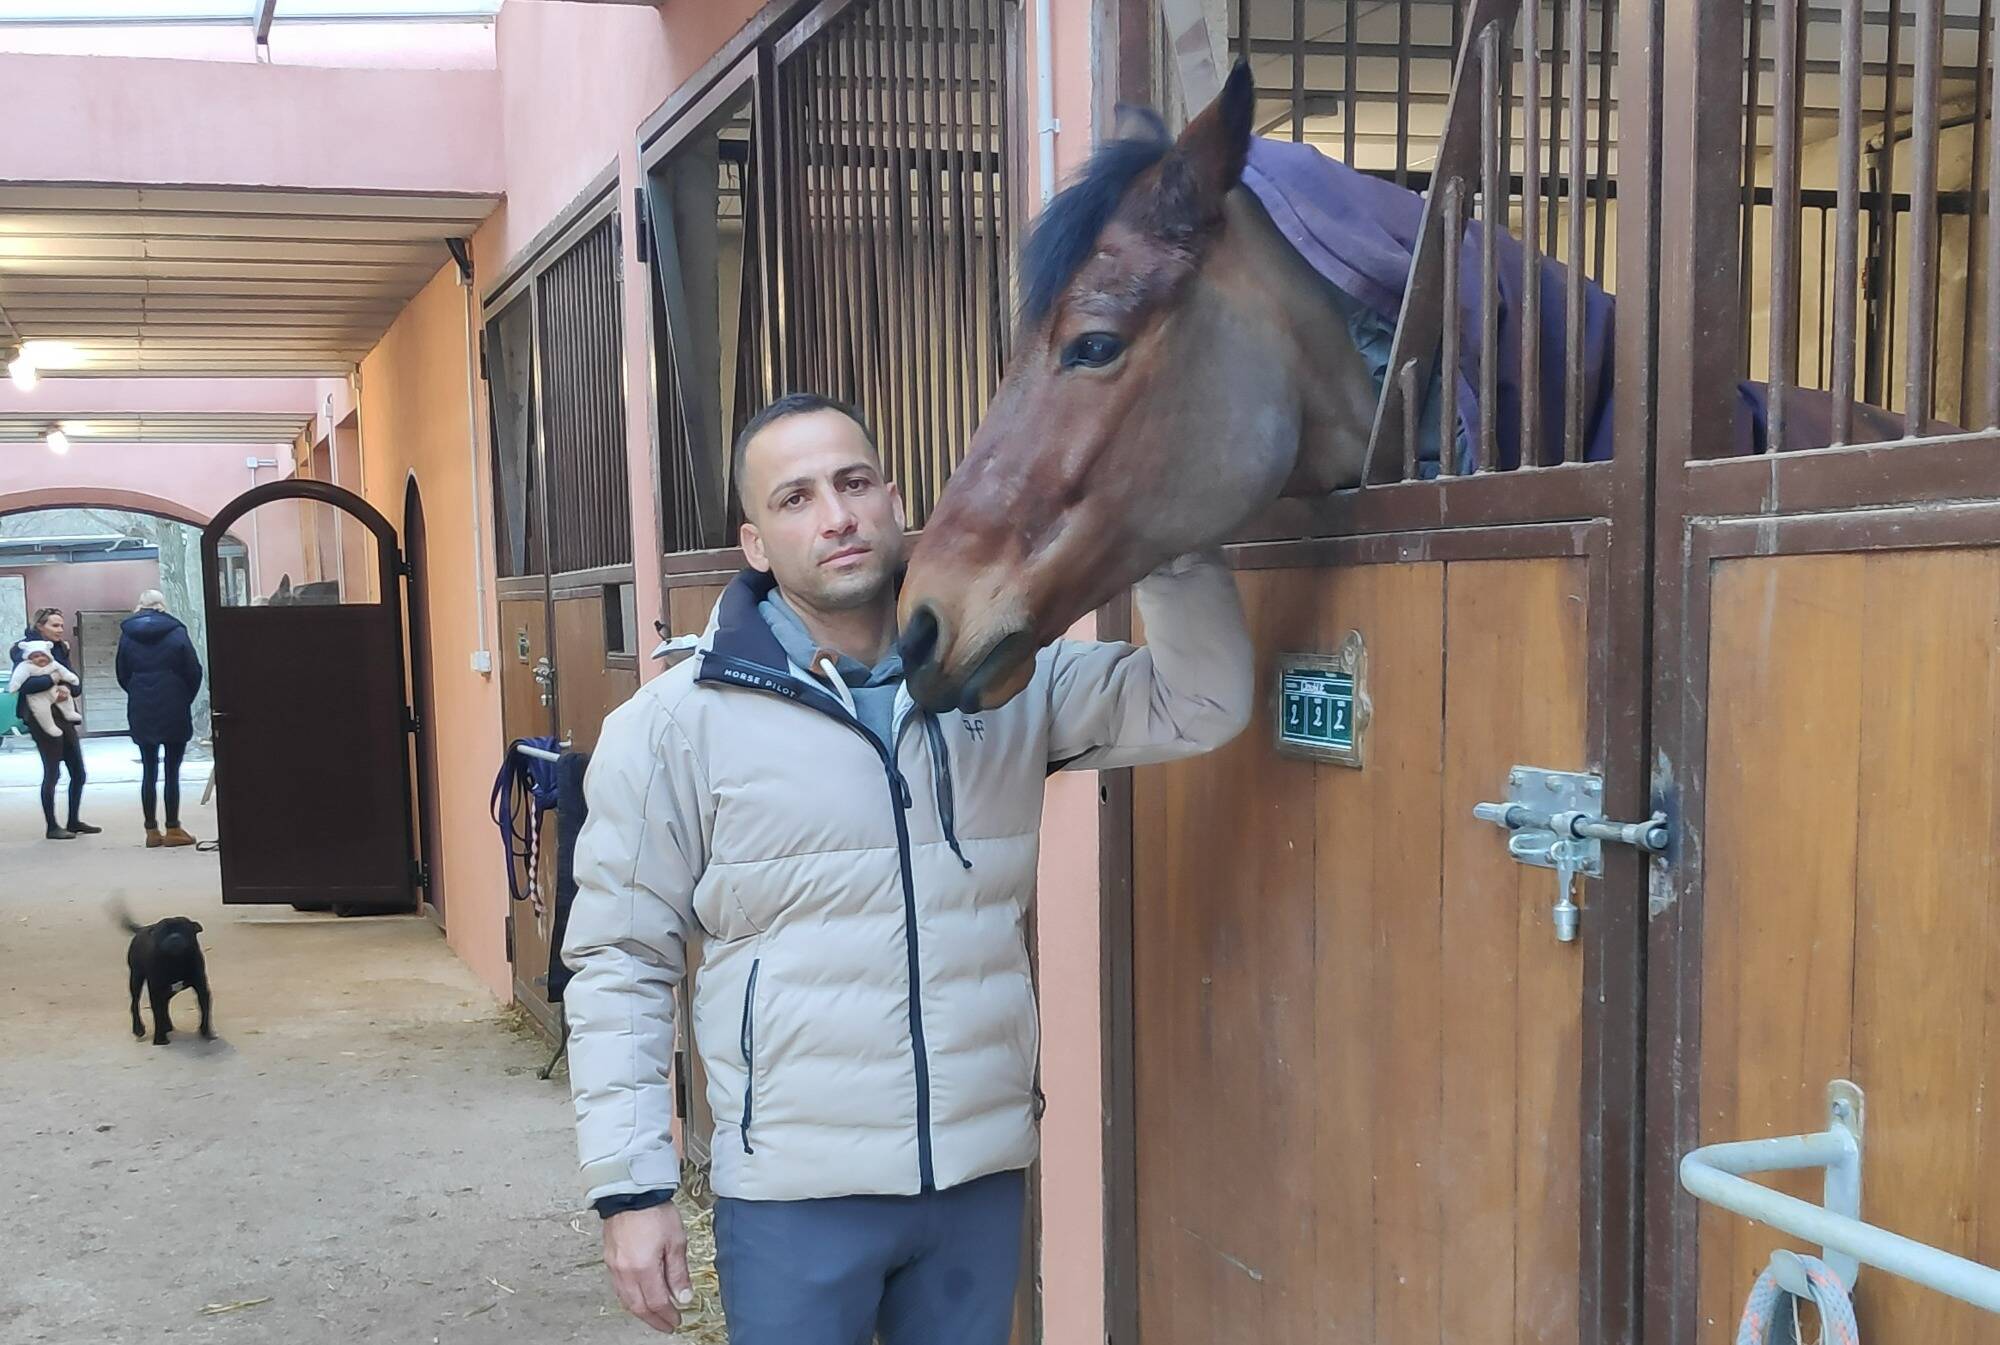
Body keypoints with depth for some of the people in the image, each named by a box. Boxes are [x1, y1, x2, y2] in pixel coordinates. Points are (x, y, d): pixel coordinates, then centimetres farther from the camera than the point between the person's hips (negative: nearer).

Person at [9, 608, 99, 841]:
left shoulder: (60, 649, 12)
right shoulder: (25, 649, -7)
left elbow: (76, 685, 5)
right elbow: (24, 683, -23)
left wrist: (66, 688, -16)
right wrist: (53, 680, -22)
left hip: (64, 716, 7)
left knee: (78, 773, 9)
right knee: (52, 772, -3)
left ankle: (73, 822, 22)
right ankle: (52, 827, 6)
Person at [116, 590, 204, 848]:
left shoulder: (127, 634, 3)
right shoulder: (176, 632, -5)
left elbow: (122, 675, 6)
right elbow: (194, 671, -5)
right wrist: (186, 698, 10)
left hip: (141, 713, 3)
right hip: (174, 711, -3)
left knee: (148, 771, 8)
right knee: (172, 771, 2)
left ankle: (152, 831, 9)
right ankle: (173, 829, 3)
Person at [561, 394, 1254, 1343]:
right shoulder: (678, 724, -6)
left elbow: (1199, 708, -4)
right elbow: (621, 962, -3)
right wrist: (630, 1189, -7)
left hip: (985, 1173, 3)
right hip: (795, 1190, -3)